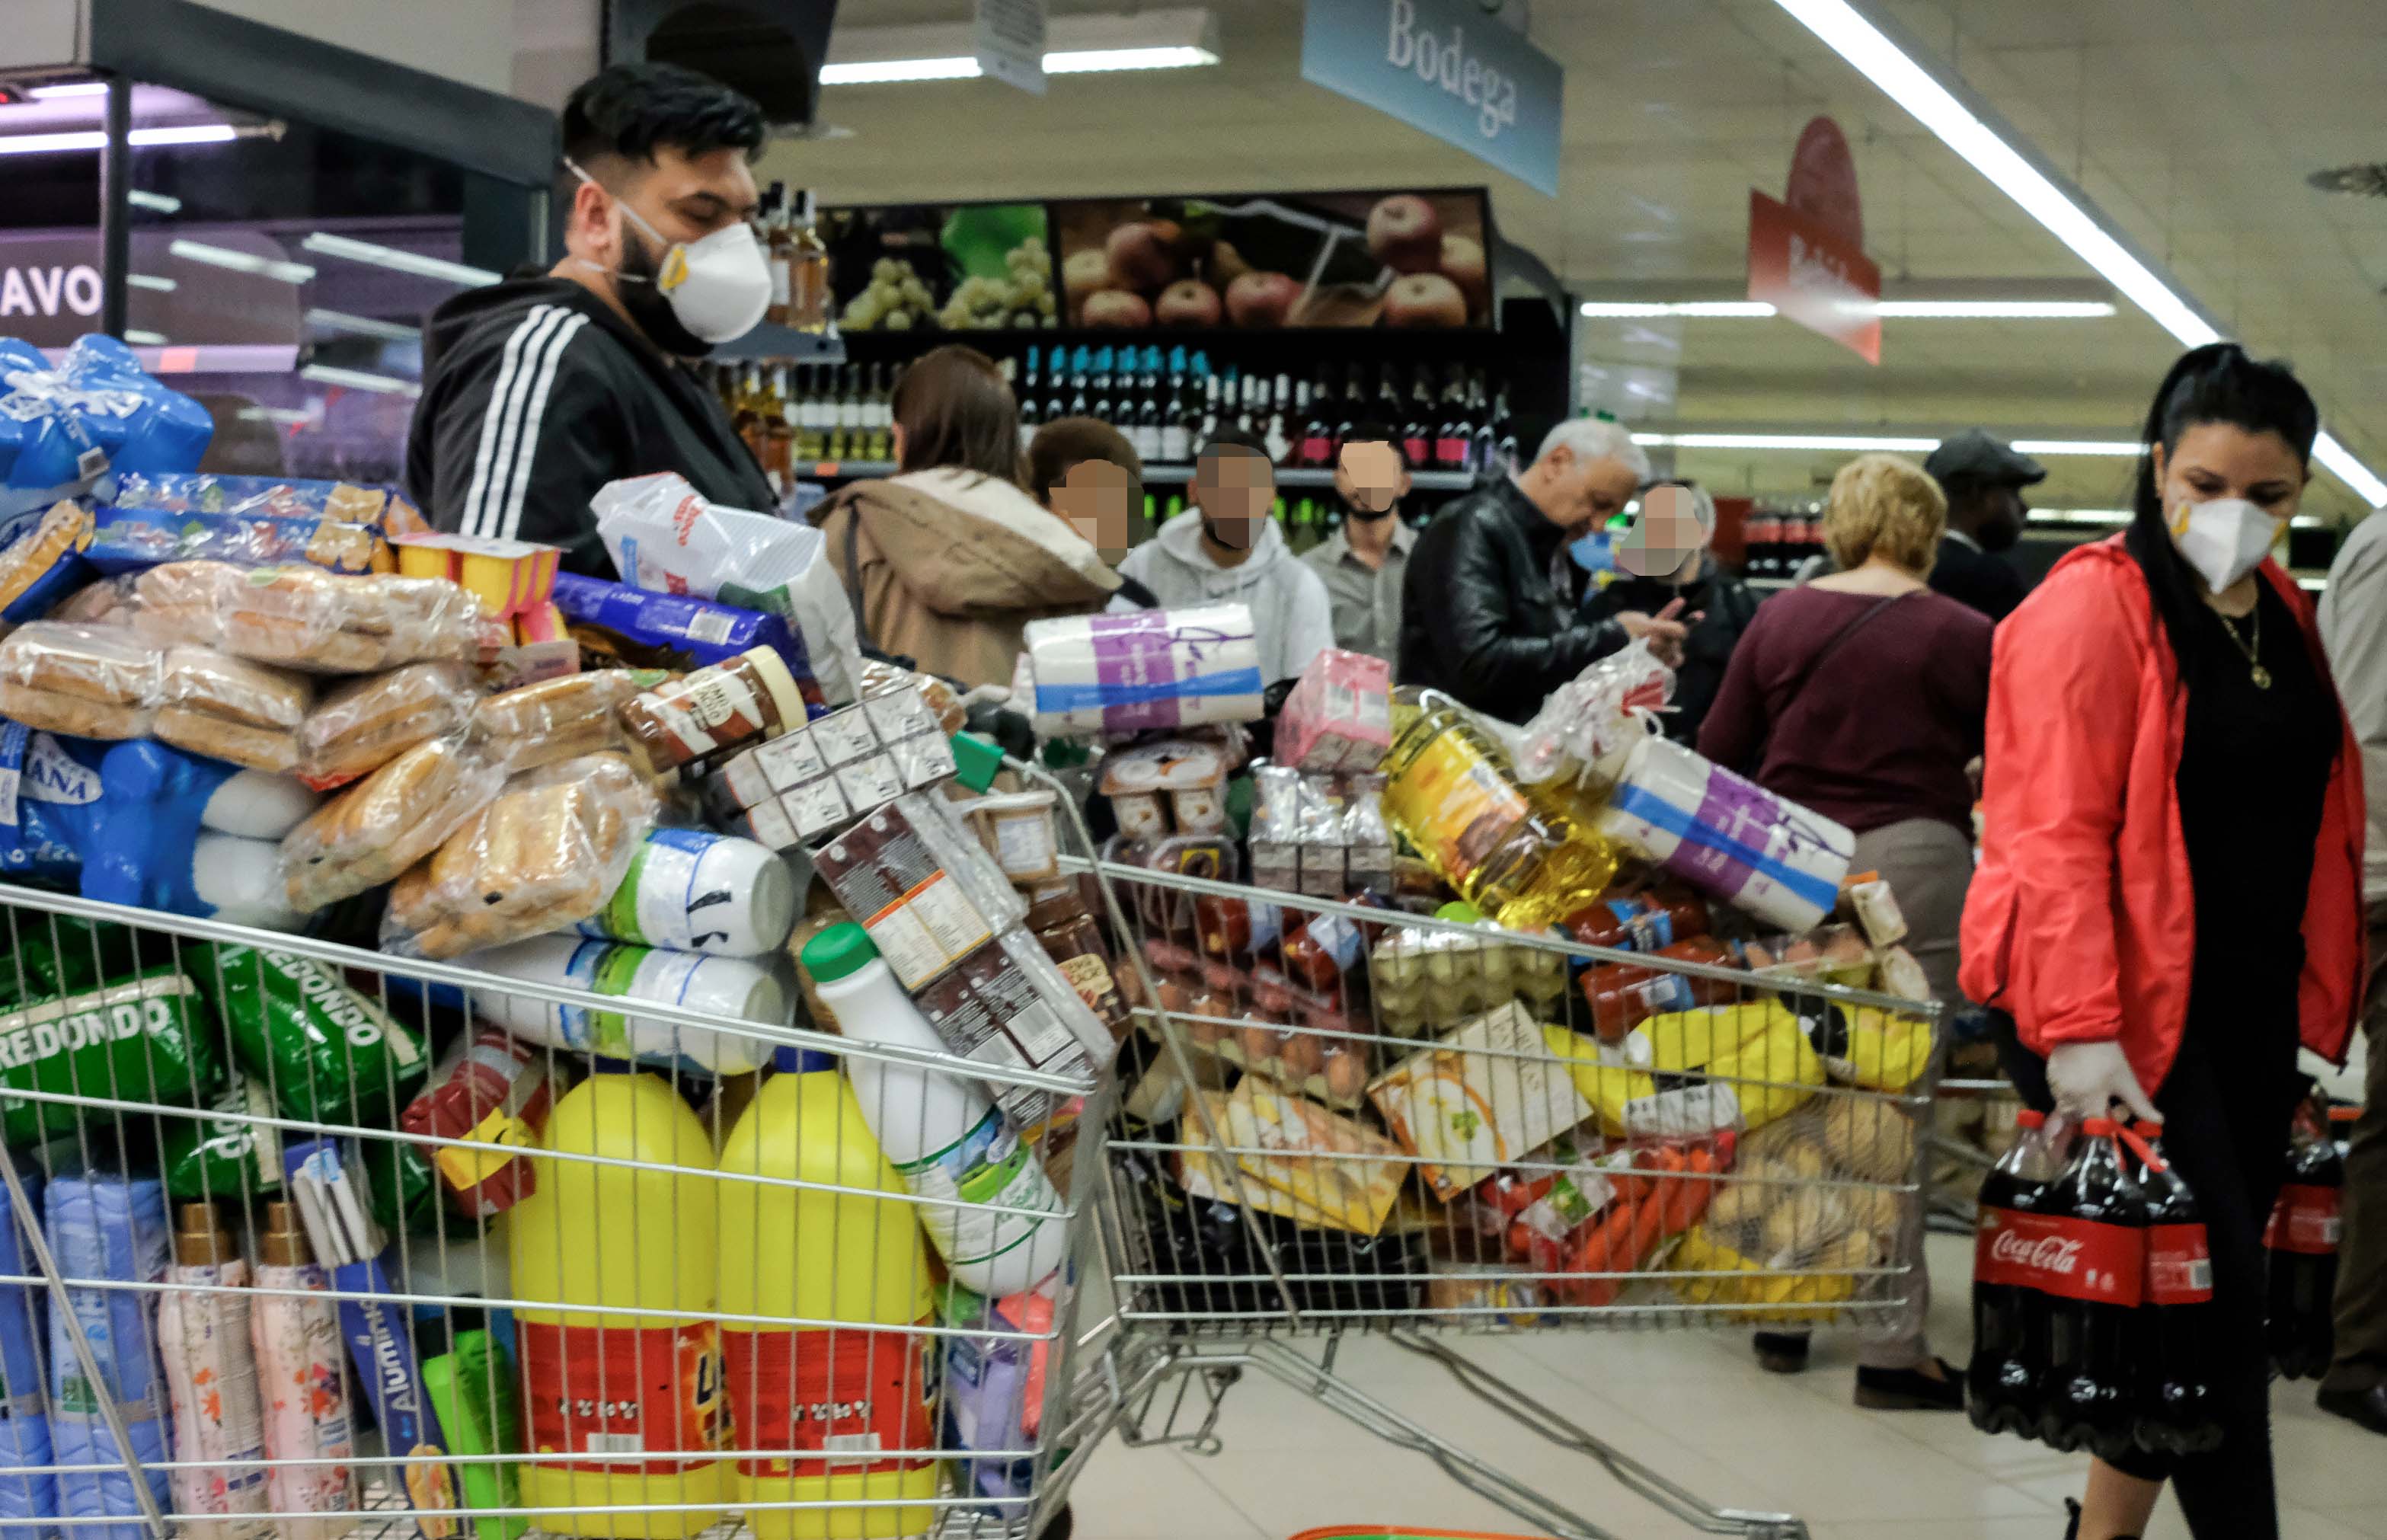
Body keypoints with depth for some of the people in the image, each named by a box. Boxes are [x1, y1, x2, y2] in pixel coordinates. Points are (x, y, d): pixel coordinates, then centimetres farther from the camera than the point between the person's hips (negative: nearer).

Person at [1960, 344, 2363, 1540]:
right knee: (2217, 1301, -9)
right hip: (2129, 1005, -8)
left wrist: (2315, 991, 13)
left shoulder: (2279, 611, 13)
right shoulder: (2094, 609, -11)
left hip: (2252, 1007, 8)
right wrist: (2079, 1028, -25)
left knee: (2206, 1299, 11)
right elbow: (2054, 834, -18)